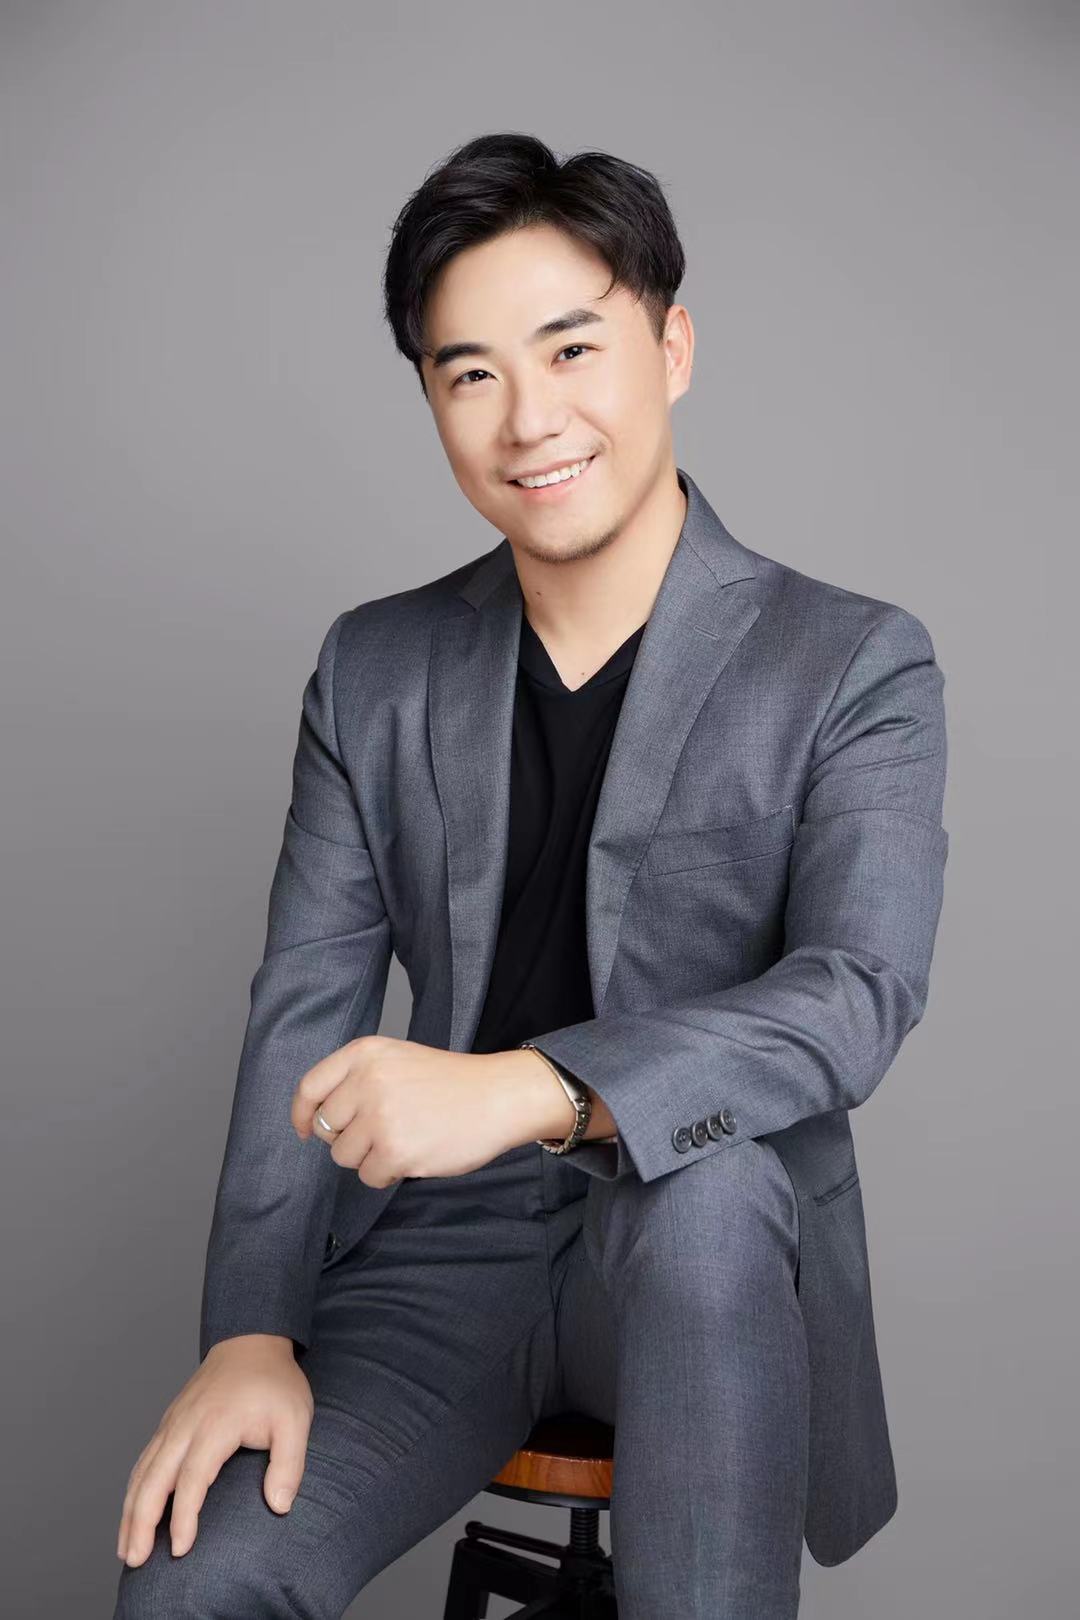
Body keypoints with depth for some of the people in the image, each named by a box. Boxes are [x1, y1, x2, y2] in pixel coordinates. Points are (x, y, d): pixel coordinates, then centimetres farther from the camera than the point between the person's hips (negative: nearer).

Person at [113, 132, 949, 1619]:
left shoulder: (856, 665, -5)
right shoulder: (375, 669, 6)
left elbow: (860, 993, -19)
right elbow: (306, 1006, 3)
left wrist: (527, 1091, -34)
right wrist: (249, 1333, -7)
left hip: (716, 1267, -2)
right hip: (442, 1249, 3)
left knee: (708, 1176, -36)